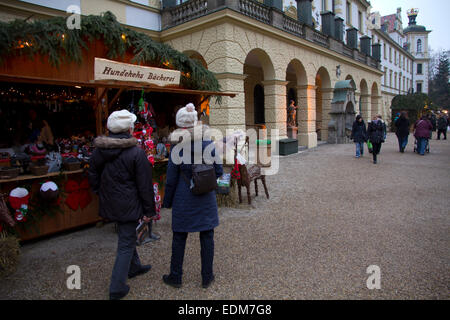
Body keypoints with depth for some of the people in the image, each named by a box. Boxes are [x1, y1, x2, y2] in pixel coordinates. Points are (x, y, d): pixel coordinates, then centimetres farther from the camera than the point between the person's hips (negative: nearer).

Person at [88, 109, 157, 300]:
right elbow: (144, 185, -14)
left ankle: (134, 267, 45)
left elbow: (93, 177, 11)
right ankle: (117, 288, 11)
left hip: (110, 204, 7)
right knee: (126, 244, 5)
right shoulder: (136, 152, -18)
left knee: (126, 236, 25)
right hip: (128, 205, -7)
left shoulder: (98, 150, 0)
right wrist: (149, 210, -6)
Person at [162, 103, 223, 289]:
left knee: (179, 238, 14)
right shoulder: (209, 144, -7)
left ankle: (176, 277, 29)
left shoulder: (177, 149, -14)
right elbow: (219, 171, 1)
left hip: (183, 200, -2)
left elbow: (171, 180, -7)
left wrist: (167, 202, 6)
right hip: (206, 199, 2)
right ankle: (207, 277, 26)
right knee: (207, 237, 13)